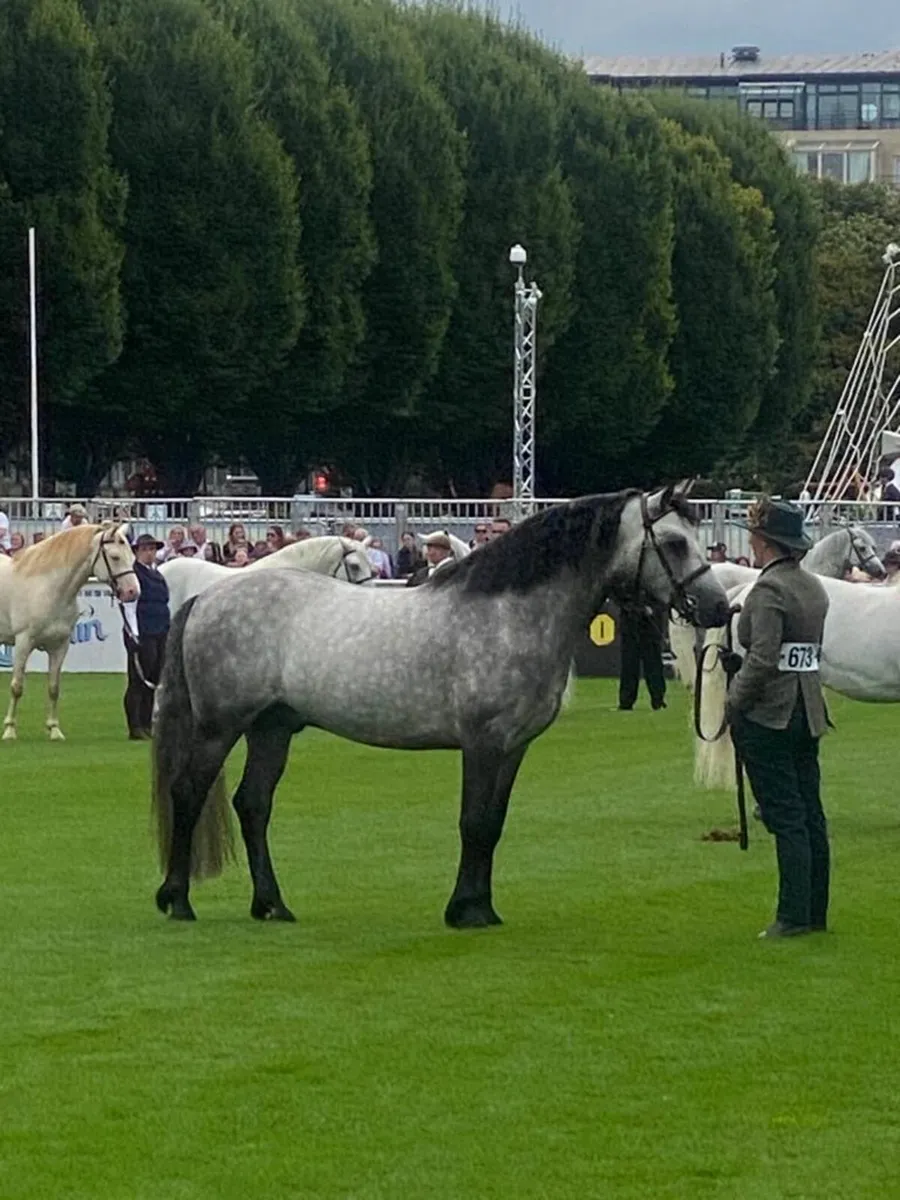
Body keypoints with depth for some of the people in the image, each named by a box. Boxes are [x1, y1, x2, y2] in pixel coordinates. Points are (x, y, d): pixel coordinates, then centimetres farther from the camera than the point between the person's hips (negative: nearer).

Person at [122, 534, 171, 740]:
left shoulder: (156, 574, 16)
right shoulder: (134, 573, -9)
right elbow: (129, 607, -14)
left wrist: (168, 632, 19)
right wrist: (135, 636, -18)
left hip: (160, 634, 8)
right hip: (142, 635, -8)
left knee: (155, 681, 10)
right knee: (139, 681, -5)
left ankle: (147, 724, 16)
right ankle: (135, 728, -2)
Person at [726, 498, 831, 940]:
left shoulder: (768, 590, -16)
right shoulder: (814, 587, 11)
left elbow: (762, 659, -23)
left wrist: (732, 706, -12)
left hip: (769, 716, -8)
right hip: (809, 712, 8)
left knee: (786, 817, -6)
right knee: (810, 814, 12)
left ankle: (794, 915, -6)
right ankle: (816, 911, 17)